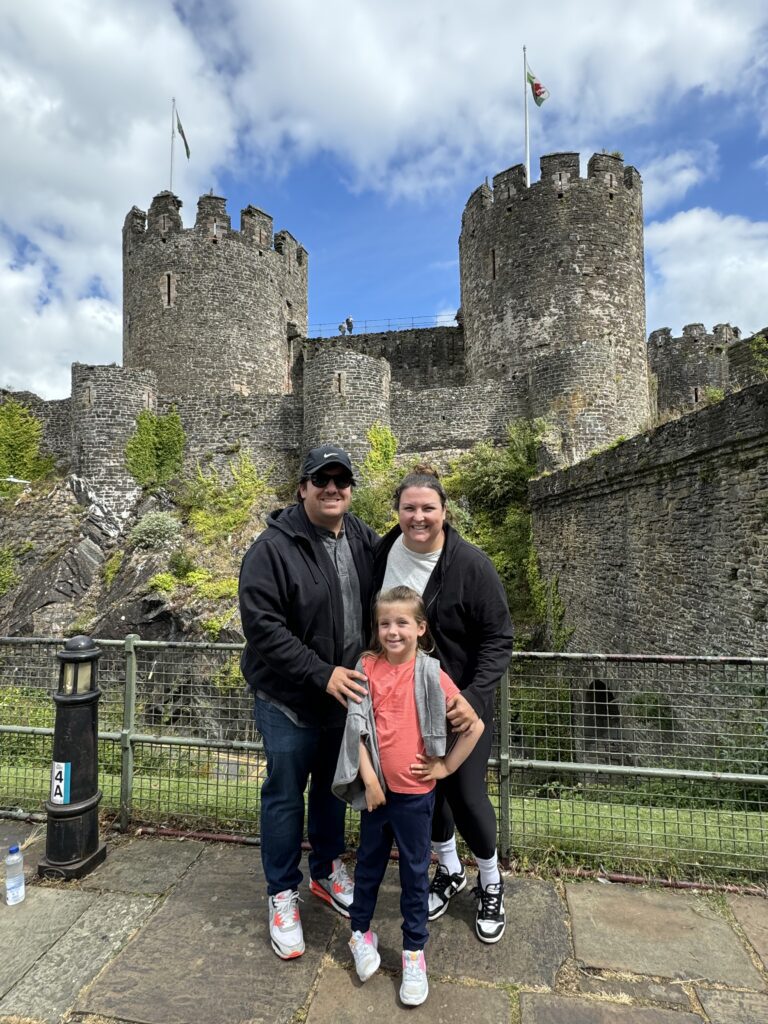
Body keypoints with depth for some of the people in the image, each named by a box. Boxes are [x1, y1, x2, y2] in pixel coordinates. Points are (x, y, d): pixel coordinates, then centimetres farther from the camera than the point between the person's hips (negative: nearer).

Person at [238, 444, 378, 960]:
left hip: (346, 692, 5)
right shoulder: (274, 548, -19)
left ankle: (327, 869, 47)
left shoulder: (365, 541, -3)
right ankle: (283, 894, 34)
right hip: (290, 699, -5)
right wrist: (322, 675, -26)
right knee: (286, 793, 11)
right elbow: (263, 626, -22)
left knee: (333, 786, 23)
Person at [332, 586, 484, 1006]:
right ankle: (360, 931, 44)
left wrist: (446, 766, -7)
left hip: (415, 792, -2)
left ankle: (414, 950, 35)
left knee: (415, 872, 14)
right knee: (369, 862, 21)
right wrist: (368, 777, -10)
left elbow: (475, 725, -10)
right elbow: (357, 726, -6)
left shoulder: (430, 674, -14)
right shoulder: (367, 667, -7)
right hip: (376, 788, 2)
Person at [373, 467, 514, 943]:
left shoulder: (471, 564, -20)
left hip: (461, 700, -4)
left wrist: (475, 696, -24)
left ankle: (491, 884, 36)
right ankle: (450, 871, 45)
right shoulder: (383, 554, -7)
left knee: (466, 794, 5)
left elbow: (499, 638, -15)